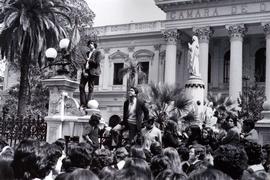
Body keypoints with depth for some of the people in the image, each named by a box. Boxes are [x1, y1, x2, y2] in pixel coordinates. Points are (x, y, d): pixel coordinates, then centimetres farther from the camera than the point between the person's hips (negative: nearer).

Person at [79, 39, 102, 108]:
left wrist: (89, 60, -1)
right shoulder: (87, 53, 23)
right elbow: (84, 62, 17)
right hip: (85, 71, 6)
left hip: (92, 72, -6)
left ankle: (88, 104, -9)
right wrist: (83, 70, 0)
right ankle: (83, 104, -1)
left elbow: (97, 62, -9)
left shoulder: (98, 52, 5)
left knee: (90, 89, -7)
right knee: (81, 86, -4)